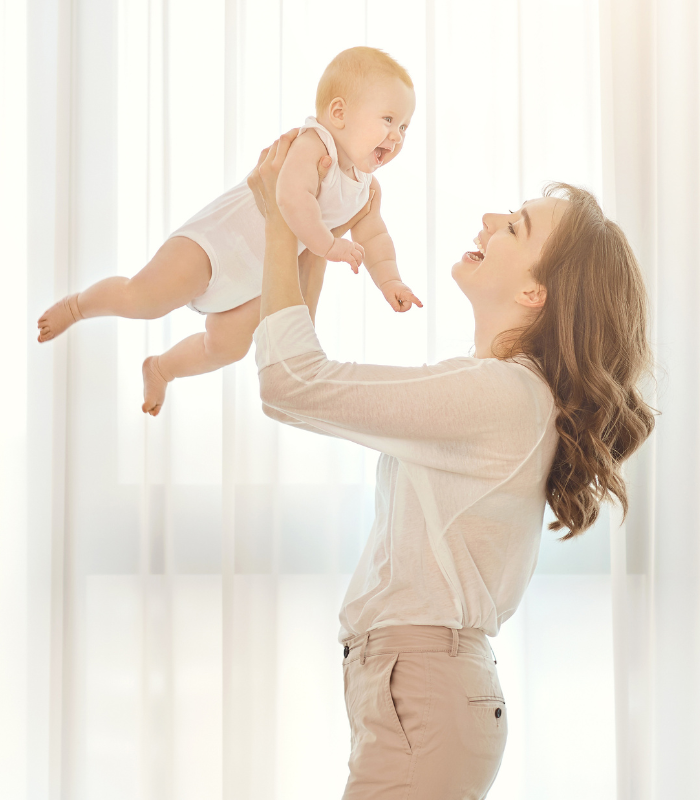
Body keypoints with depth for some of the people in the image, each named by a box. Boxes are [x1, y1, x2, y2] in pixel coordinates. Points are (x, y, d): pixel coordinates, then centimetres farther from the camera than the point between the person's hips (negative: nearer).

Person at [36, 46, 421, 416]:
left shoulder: (366, 186, 1)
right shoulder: (312, 145, -26)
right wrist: (328, 245, -34)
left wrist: (388, 280, -2)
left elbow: (374, 237, 14)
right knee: (142, 298, -19)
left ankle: (160, 368, 39)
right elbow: (293, 199, -42)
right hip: (221, 237, -9)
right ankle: (78, 304, 11)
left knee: (227, 346, 12)